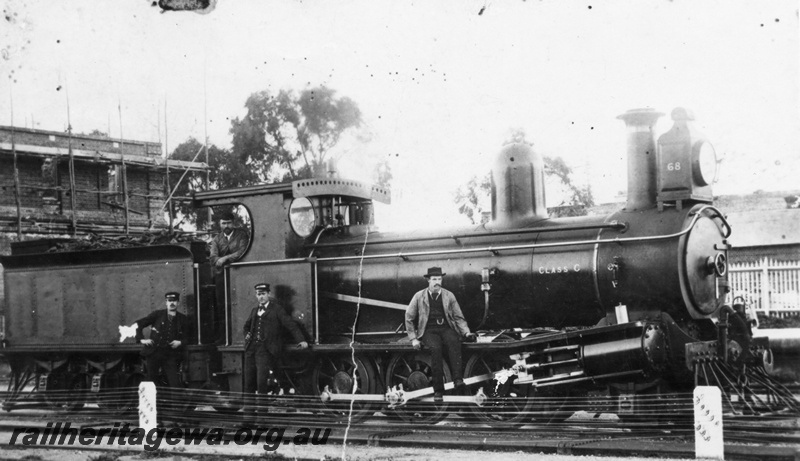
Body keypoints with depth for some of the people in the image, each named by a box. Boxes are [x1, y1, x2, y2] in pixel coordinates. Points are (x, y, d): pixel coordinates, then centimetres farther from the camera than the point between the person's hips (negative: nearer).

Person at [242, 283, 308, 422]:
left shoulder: (276, 309, 5)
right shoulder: (254, 311, 22)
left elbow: (291, 325, -1)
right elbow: (246, 326, 39)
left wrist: (301, 340, -12)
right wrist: (247, 336, 19)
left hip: (265, 350, -6)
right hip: (251, 349, 6)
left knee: (262, 383, -14)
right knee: (249, 383, 3)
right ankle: (249, 413, 9)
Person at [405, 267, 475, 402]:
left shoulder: (449, 296, 10)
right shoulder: (419, 296, 6)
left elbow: (459, 317, 13)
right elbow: (409, 318, 10)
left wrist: (466, 332, -3)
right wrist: (413, 338, 1)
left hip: (446, 328, 1)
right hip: (429, 330, -1)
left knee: (454, 342, -35)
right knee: (435, 348, -34)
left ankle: (458, 379, -48)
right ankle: (438, 390, -33)